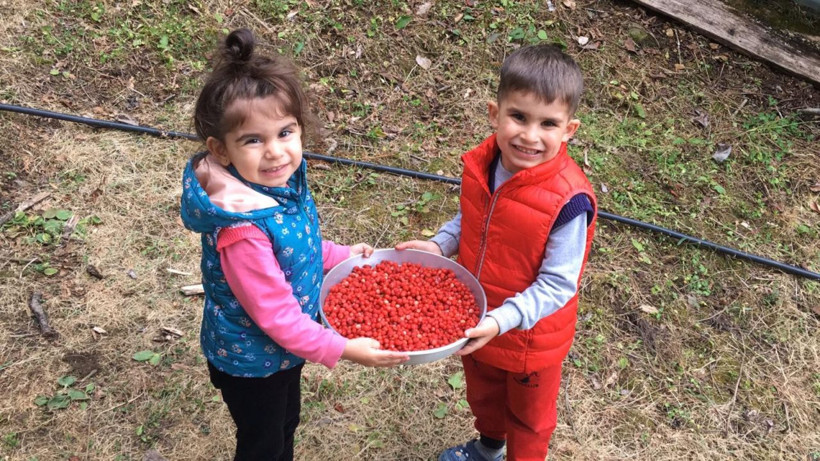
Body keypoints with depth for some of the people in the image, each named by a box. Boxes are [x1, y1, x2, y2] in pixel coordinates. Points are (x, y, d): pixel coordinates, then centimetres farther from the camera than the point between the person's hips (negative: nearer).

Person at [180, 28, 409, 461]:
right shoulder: (242, 231, -39)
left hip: (285, 346, 7)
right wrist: (342, 349, -23)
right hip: (250, 361, -7)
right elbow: (275, 314, -30)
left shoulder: (283, 179, -14)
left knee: (286, 425, 32)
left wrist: (339, 255, 4)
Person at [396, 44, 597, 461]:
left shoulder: (567, 201, -33)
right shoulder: (481, 165, -15)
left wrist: (501, 320, -37)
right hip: (475, 323, 6)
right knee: (482, 394, 34)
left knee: (529, 414, 24)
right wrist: (438, 245, -13)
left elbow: (557, 285, -27)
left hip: (529, 336, -6)